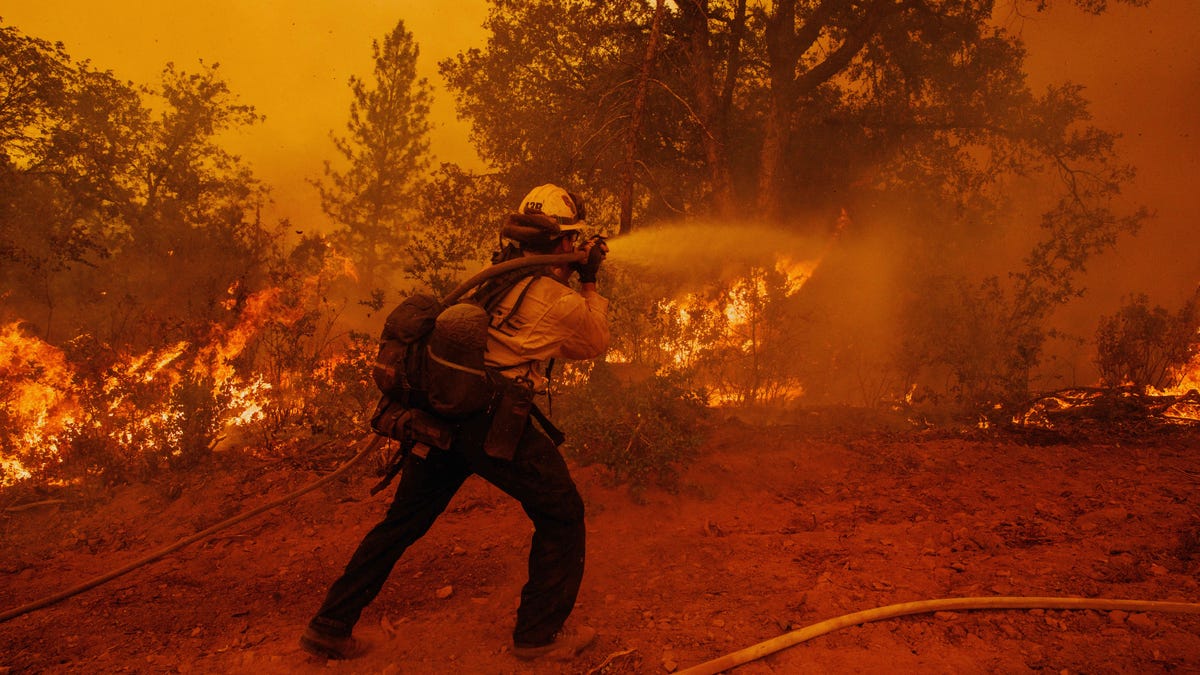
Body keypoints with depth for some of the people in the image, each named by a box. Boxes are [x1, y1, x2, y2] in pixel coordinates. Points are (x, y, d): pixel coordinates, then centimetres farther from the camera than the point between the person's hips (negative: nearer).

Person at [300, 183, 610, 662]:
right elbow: (596, 344, 16)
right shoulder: (560, 300, -3)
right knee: (561, 515, 11)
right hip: (494, 421, -7)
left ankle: (331, 626, 25)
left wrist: (568, 274, 32)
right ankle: (540, 634, 18)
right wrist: (590, 283, 22)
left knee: (404, 520, 19)